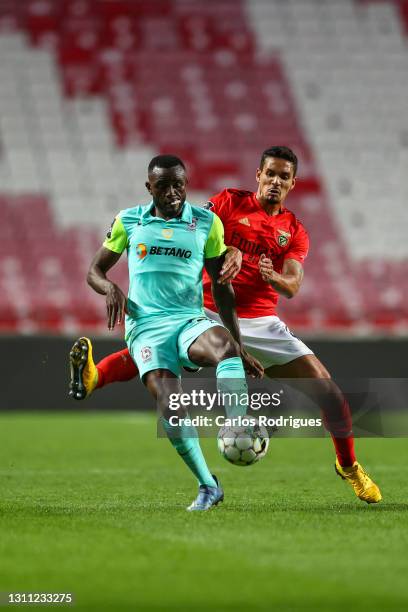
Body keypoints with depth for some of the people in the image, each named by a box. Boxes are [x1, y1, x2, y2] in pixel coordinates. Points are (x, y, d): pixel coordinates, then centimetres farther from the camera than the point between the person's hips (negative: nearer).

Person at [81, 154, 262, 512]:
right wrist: (110, 288, -7)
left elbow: (222, 287, 14)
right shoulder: (129, 222, 11)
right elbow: (95, 271, 19)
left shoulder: (207, 223, 10)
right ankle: (208, 486, -8)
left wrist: (240, 347, 11)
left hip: (190, 321, 0)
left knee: (224, 344, -38)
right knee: (169, 406, -22)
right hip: (146, 326, 0)